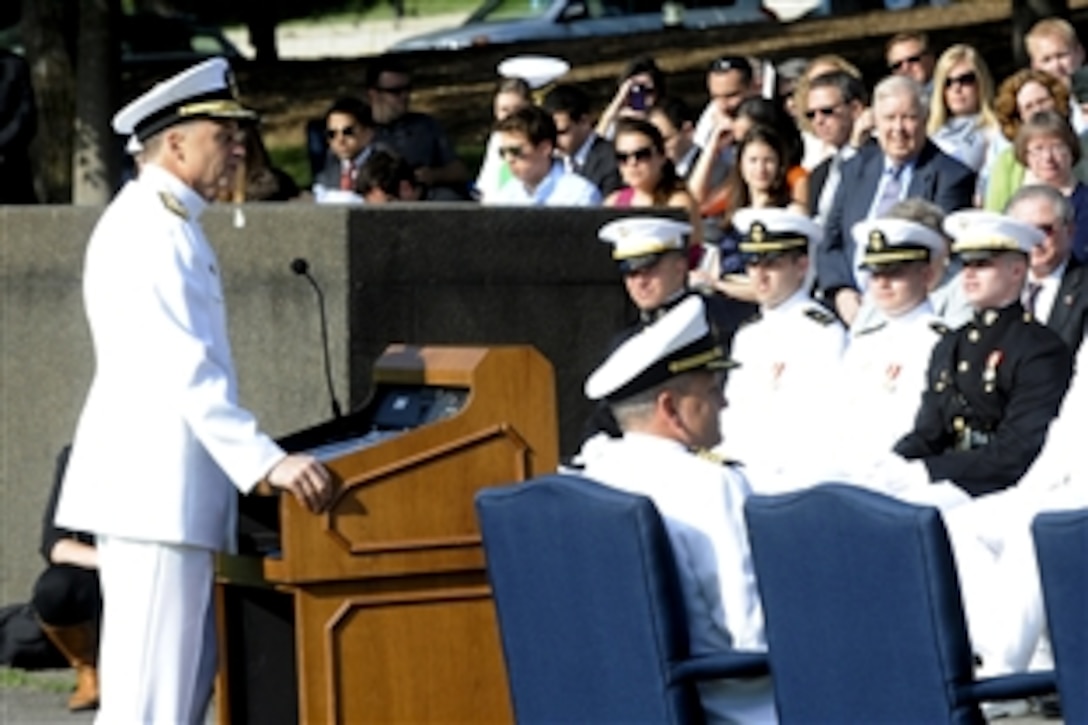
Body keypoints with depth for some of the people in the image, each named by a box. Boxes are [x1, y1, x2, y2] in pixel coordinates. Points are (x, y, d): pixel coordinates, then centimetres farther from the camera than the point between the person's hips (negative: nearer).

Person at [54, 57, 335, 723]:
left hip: (175, 491, 11)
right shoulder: (145, 230, -15)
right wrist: (267, 461, -28)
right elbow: (181, 370, -24)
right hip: (152, 490, -11)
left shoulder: (175, 225, 18)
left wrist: (254, 457, 25)